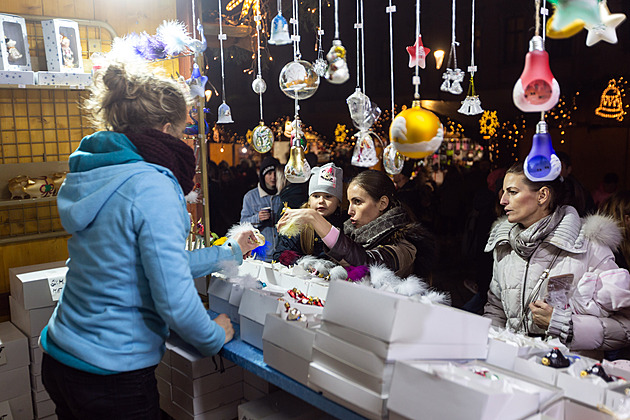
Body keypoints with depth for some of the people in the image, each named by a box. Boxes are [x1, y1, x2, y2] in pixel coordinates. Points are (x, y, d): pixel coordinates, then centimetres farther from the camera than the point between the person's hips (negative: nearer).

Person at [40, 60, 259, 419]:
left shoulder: (96, 178, 6)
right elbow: (175, 301, -24)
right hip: (112, 378, -8)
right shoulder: (152, 187, -22)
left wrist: (232, 251, 23)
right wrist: (215, 337, -4)